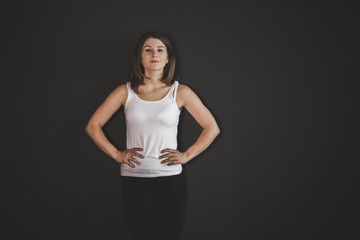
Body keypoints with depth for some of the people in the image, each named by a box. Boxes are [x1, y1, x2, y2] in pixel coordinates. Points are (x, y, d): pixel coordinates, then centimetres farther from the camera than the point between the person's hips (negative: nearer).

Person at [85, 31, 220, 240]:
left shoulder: (180, 92, 2)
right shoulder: (126, 92, 4)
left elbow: (212, 128, 7)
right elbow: (93, 125, 10)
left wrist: (187, 155, 1)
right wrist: (116, 154, 2)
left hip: (170, 179, 0)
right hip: (133, 179, 1)